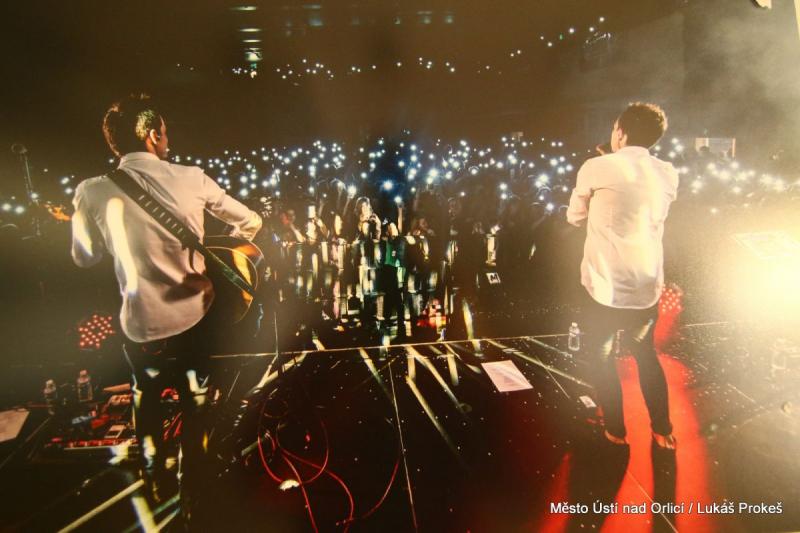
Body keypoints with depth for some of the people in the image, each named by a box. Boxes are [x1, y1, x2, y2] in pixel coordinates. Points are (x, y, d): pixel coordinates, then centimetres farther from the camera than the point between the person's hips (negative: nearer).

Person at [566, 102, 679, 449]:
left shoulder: (597, 168, -10)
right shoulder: (668, 175, 5)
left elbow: (575, 217, 2)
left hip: (608, 287, -5)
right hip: (648, 286, 5)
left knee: (601, 353, 17)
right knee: (645, 352, 25)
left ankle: (615, 429, 29)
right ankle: (662, 430, 35)